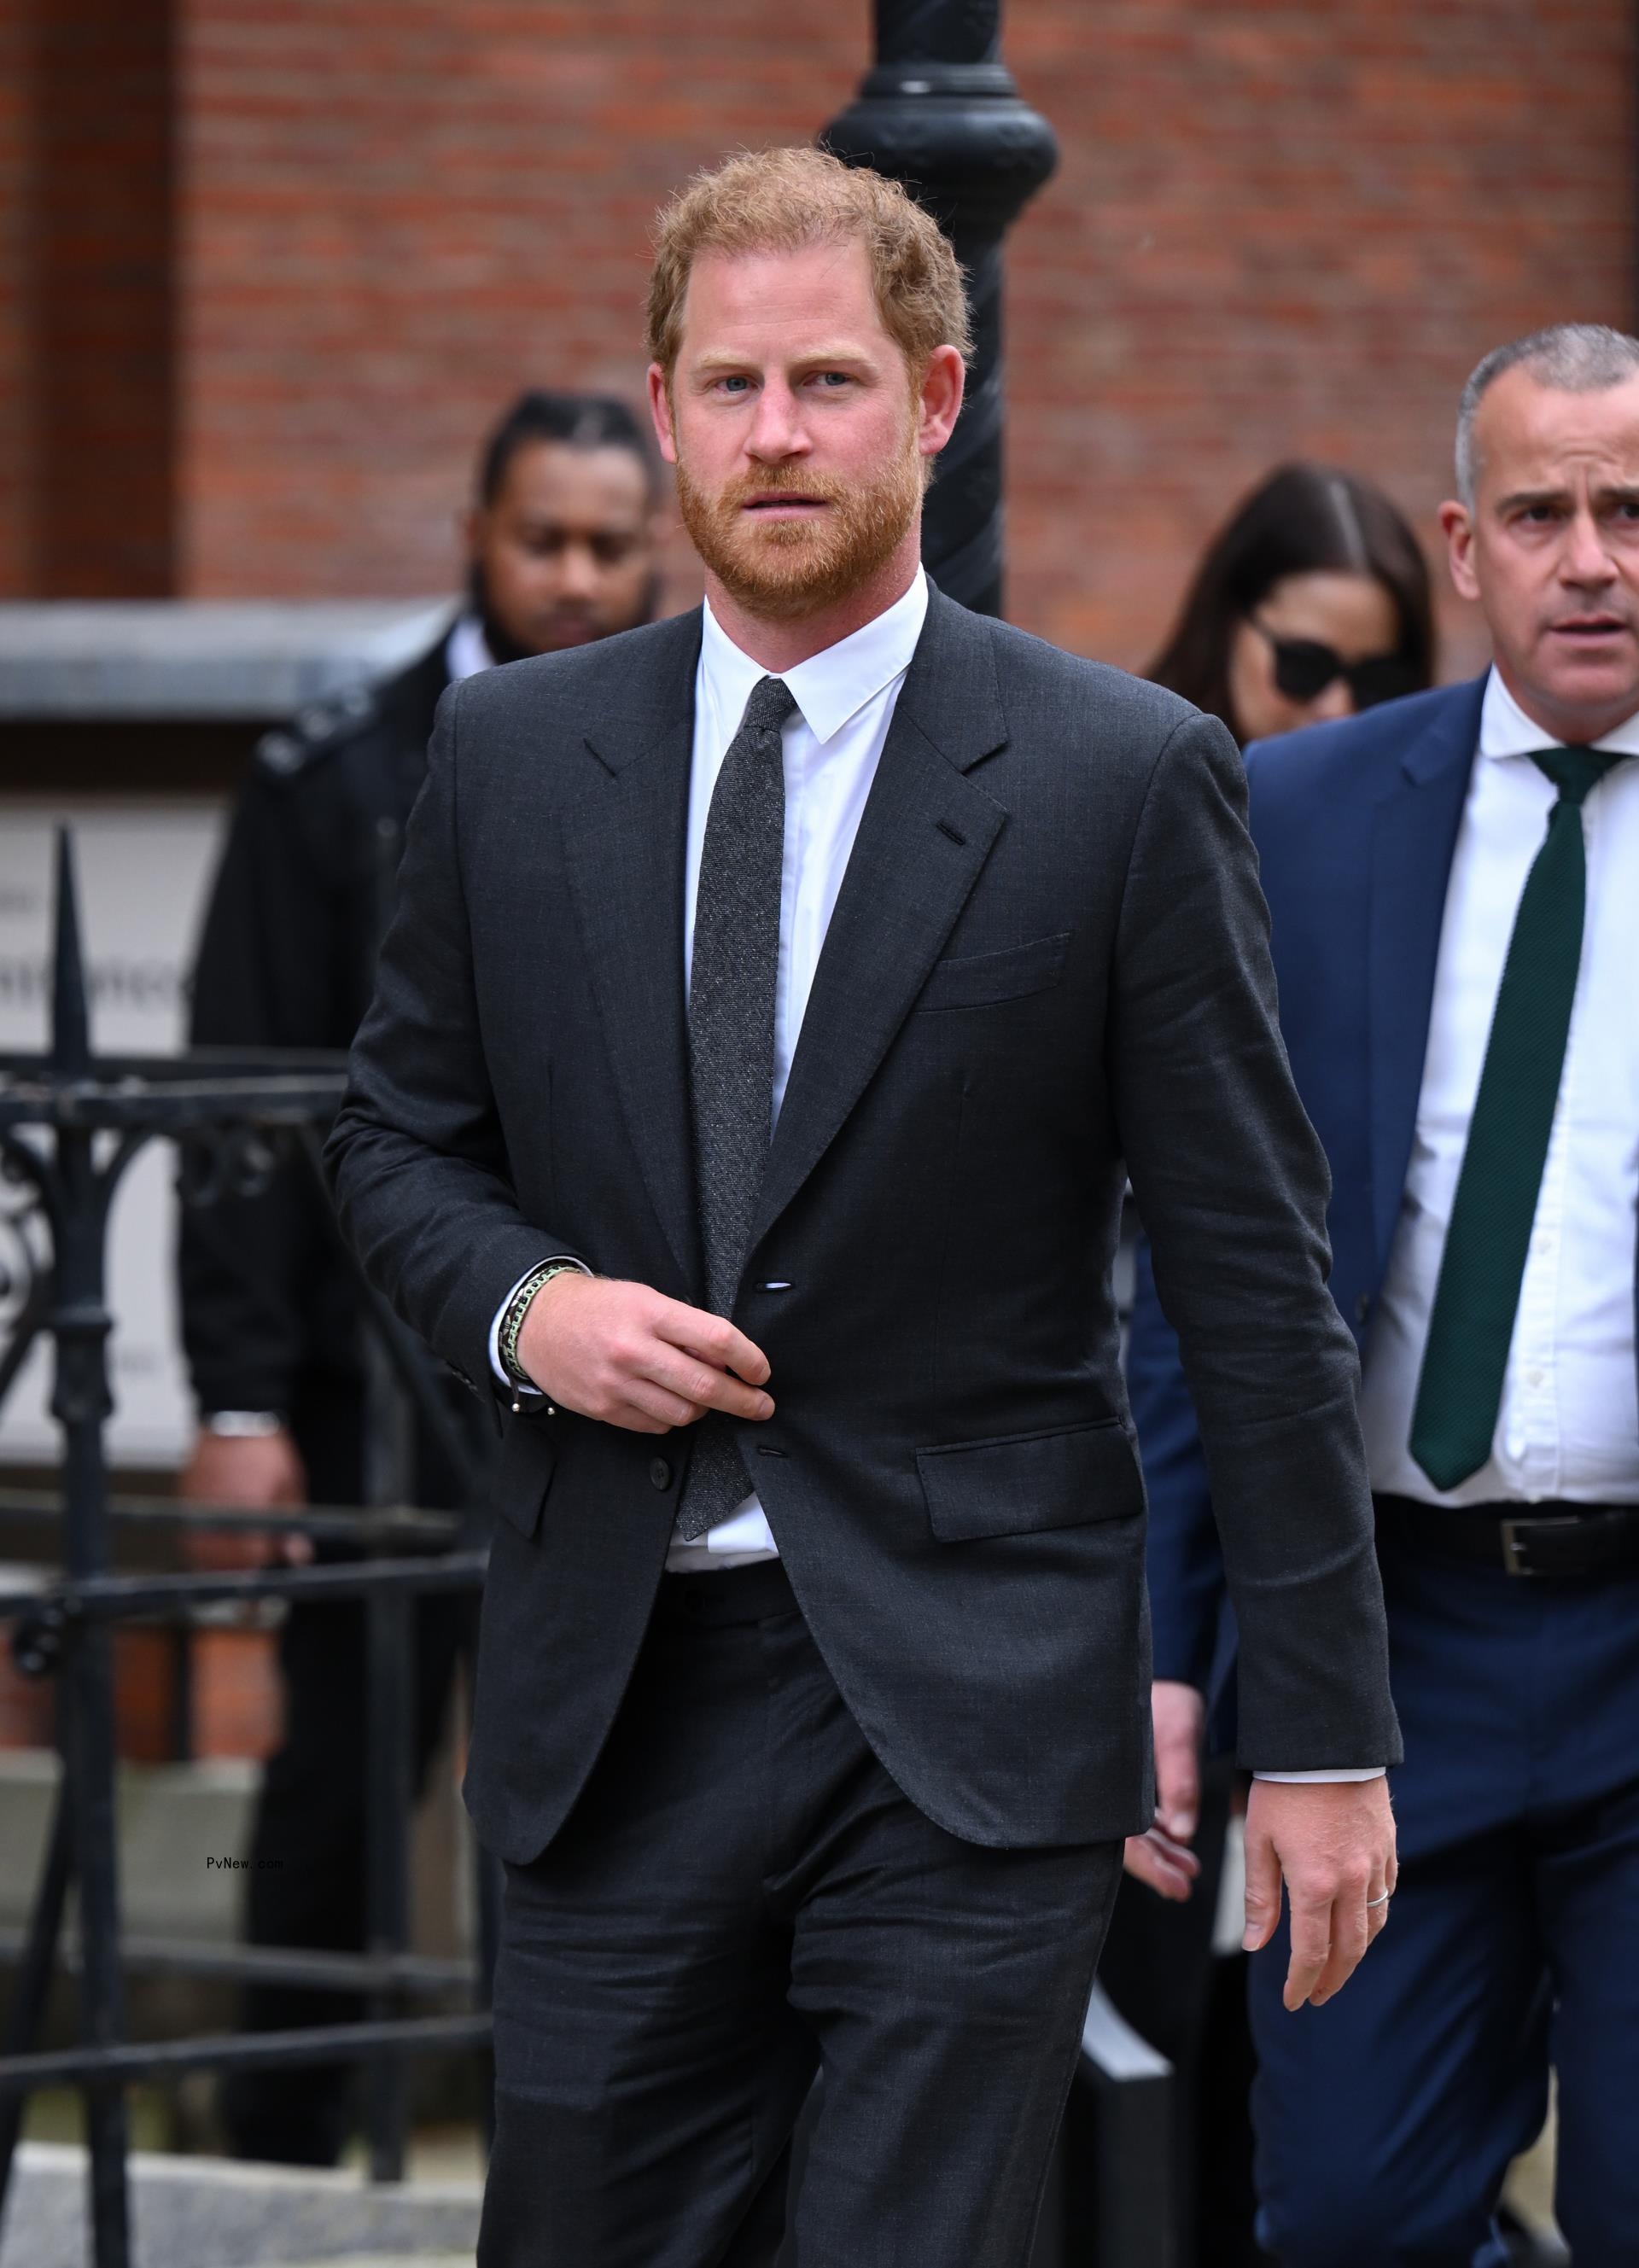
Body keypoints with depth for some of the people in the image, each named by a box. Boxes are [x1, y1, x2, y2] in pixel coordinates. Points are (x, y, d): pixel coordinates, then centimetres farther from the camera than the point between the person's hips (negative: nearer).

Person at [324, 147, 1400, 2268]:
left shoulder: (1124, 779, -3)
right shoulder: (512, 756, 8)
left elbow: (1256, 1280, -2)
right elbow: (398, 1136, 18)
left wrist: (1321, 1734, -4)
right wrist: (524, 1302, -6)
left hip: (970, 1701, -3)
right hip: (614, 1695, 3)